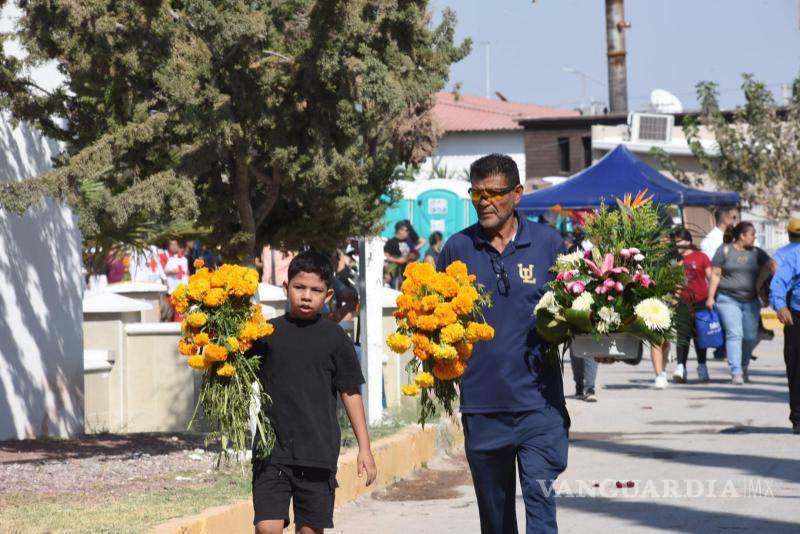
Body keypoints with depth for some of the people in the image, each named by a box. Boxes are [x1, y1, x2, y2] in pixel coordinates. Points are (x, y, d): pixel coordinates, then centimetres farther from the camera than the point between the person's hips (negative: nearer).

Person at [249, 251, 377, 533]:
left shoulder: (334, 337, 3)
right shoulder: (268, 333, 4)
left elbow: (351, 393, 6)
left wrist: (364, 447, 5)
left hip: (318, 454, 0)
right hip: (272, 451, 0)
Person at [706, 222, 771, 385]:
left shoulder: (756, 253, 12)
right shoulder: (725, 250, 2)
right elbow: (715, 275, 1)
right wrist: (710, 297, -5)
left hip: (750, 300, 4)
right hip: (728, 299, -4)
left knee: (751, 337, 2)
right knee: (734, 334, -12)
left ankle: (743, 367, 24)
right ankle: (736, 373, -13)